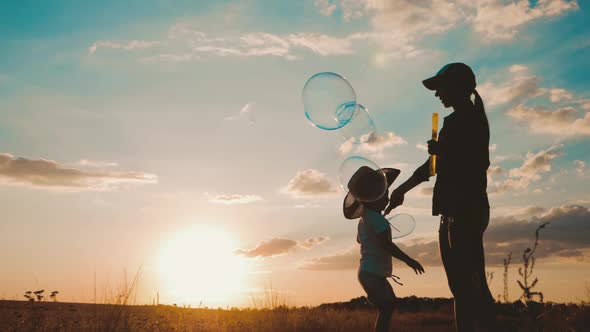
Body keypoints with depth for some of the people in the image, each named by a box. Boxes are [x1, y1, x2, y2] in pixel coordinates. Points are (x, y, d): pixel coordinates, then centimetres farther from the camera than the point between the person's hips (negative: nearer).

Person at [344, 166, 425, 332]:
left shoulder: (364, 217, 14)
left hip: (369, 272, 10)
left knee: (388, 304, 17)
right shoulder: (376, 218, -16)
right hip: (373, 273, -10)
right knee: (386, 307, -13)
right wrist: (408, 260, -21)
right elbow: (386, 244, -24)